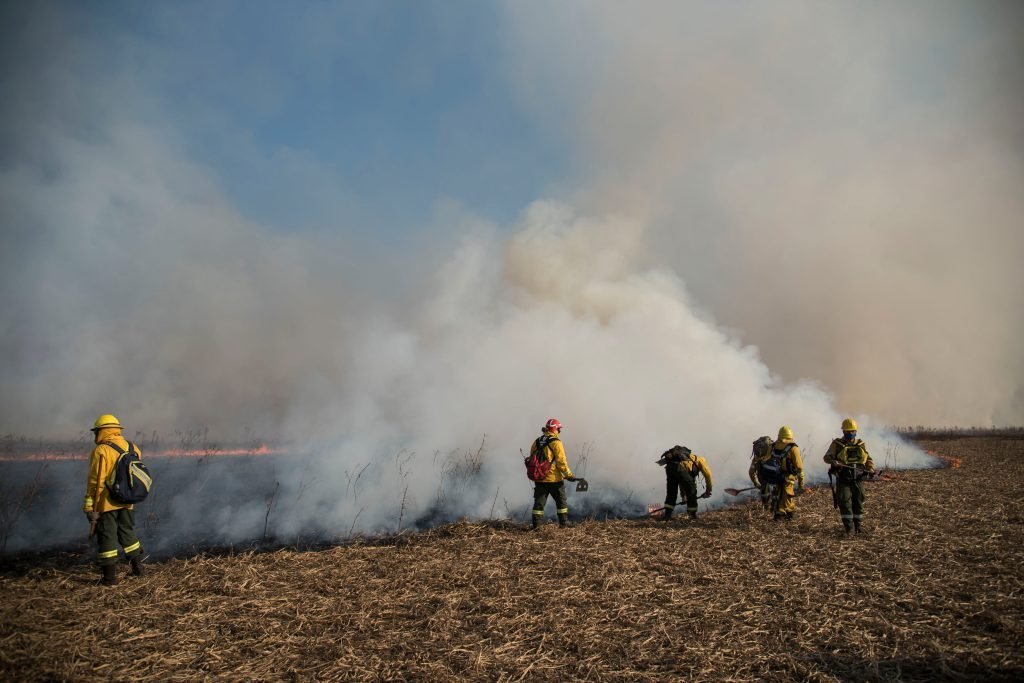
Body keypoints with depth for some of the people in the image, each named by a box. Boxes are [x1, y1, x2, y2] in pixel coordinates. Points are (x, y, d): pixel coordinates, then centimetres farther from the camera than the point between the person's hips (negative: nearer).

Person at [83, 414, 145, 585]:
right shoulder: (133, 448, 6)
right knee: (127, 532, 20)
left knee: (107, 537, 4)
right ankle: (138, 567, 27)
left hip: (106, 503, -6)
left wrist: (89, 505, -10)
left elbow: (95, 481, -14)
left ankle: (110, 576, 7)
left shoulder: (101, 451, -13)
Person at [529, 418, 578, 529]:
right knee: (561, 501, 11)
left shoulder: (536, 442, 8)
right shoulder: (556, 442, -12)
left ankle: (536, 525, 3)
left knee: (539, 502, 8)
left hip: (539, 479, 5)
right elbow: (561, 461, -15)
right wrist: (569, 475, -6)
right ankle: (564, 523, 15)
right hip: (553, 479, -5)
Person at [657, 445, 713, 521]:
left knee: (671, 492, 20)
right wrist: (708, 491, 30)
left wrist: (684, 496, 49)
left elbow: (681, 480, 46)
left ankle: (667, 515, 15)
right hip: (679, 467, -6)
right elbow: (708, 474, 19)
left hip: (669, 466, 6)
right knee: (691, 491, 13)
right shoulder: (700, 460, 28)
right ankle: (693, 515, 21)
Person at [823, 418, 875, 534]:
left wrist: (871, 469, -5)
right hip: (843, 480, -3)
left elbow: (868, 459, 14)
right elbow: (827, 457, -5)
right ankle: (849, 527, -4)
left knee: (858, 503, 8)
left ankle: (857, 526, 22)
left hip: (858, 479, 3)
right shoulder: (837, 444, -1)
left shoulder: (861, 444, 10)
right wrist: (834, 462, -27)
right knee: (845, 502, -9)